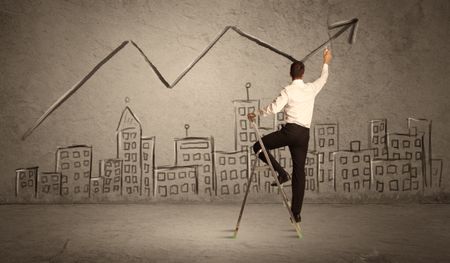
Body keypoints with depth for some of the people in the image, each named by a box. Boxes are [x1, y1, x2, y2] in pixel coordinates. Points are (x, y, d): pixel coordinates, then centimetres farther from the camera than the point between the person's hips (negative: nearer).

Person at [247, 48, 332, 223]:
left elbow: (274, 108, -15)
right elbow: (323, 79, 31)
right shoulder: (311, 89, 10)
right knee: (299, 171, 7)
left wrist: (255, 114, 0)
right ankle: (296, 212, 7)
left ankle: (281, 172, -5)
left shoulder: (288, 91, -5)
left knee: (258, 147, 8)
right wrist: (326, 63, 47)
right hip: (305, 134, 5)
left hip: (290, 130, -5)